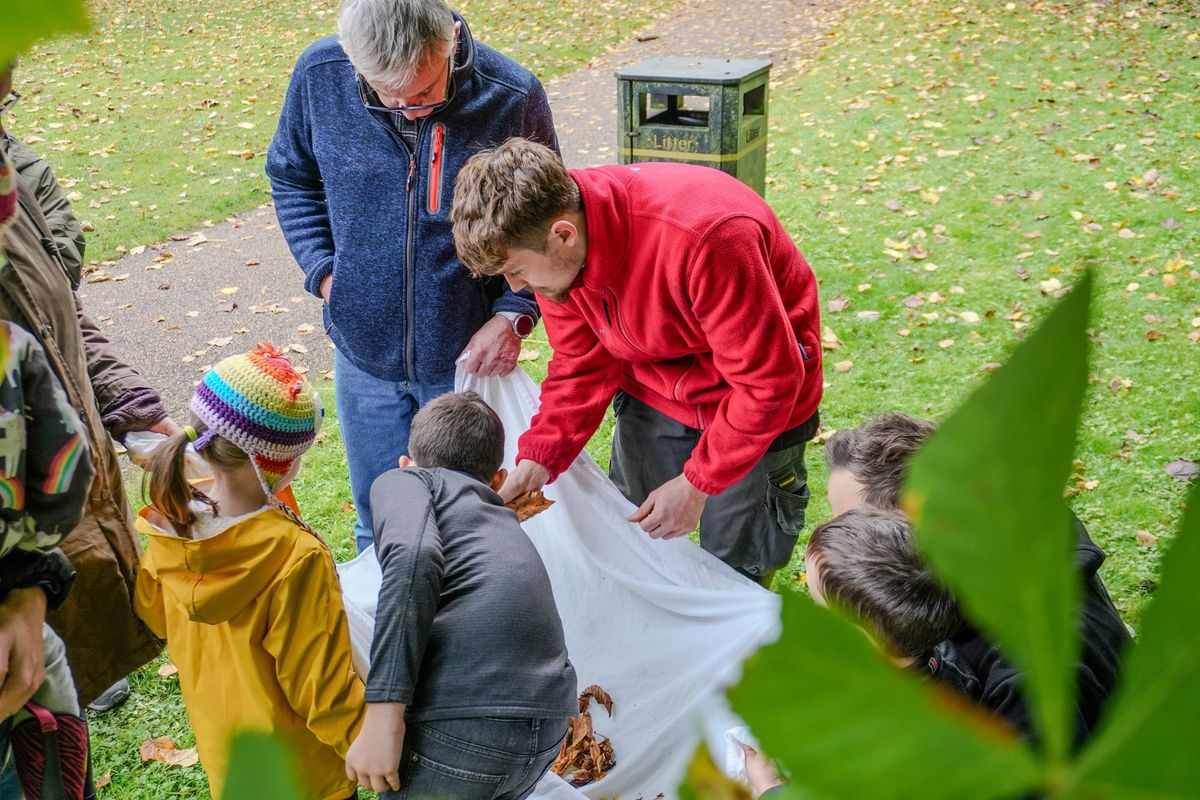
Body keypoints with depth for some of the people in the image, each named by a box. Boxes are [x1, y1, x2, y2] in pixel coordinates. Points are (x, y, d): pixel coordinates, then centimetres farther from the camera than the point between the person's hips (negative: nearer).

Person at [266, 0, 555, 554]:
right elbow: (292, 178, 8)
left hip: (469, 355, -2)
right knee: (378, 529, 16)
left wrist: (513, 313, -15)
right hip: (364, 354, 2)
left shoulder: (511, 96, -17)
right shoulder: (320, 74, -12)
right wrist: (324, 272, -5)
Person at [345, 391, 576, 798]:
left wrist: (383, 713, -11)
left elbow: (412, 559, -9)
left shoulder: (402, 479, 14)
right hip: (549, 726, 6)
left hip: (462, 721, -6)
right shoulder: (505, 523, 31)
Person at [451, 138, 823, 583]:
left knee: (734, 571, 2)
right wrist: (538, 459, -18)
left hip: (751, 403, -5)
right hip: (652, 392, 6)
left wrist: (696, 483, -24)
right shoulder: (556, 254, -16)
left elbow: (769, 381, -28)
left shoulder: (704, 238, -38)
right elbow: (581, 366, -4)